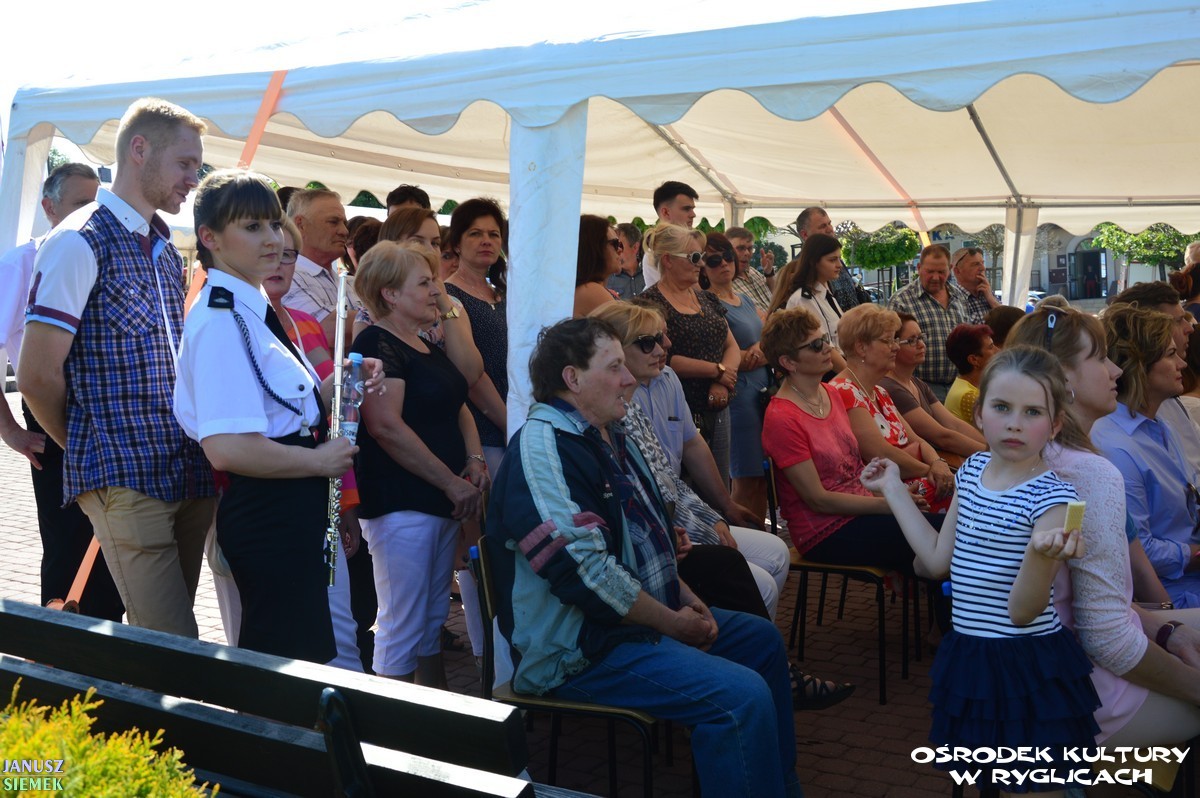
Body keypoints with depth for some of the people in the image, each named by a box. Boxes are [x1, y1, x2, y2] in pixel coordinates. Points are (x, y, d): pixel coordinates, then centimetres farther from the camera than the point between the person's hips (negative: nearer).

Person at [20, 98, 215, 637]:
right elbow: (37, 376, -10)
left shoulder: (167, 253, 18)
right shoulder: (80, 242, -7)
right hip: (126, 480, -7)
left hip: (189, 478, 8)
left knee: (167, 637, 12)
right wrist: (88, 449, 4)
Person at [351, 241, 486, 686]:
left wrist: (475, 460, 2)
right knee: (403, 627, -2)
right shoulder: (377, 344, -13)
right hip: (402, 502, -9)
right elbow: (386, 425, -23)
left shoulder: (427, 346, 15)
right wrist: (452, 483, -18)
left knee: (433, 617, 18)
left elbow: (457, 407, 22)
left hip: (442, 500, 10)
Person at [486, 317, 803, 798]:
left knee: (762, 639, 19)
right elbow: (584, 573, -28)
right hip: (580, 648, -11)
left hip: (644, 614, 11)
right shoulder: (543, 447, -21)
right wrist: (673, 623, -17)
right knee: (742, 697, -23)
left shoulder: (608, 435, 11)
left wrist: (683, 596, 6)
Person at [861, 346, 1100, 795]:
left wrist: (1043, 553, -41)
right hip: (970, 659, 7)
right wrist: (894, 490, 13)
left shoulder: (1052, 497, -19)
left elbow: (1021, 611, -21)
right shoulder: (973, 470, 2)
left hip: (1027, 669, -7)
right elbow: (939, 560, 10)